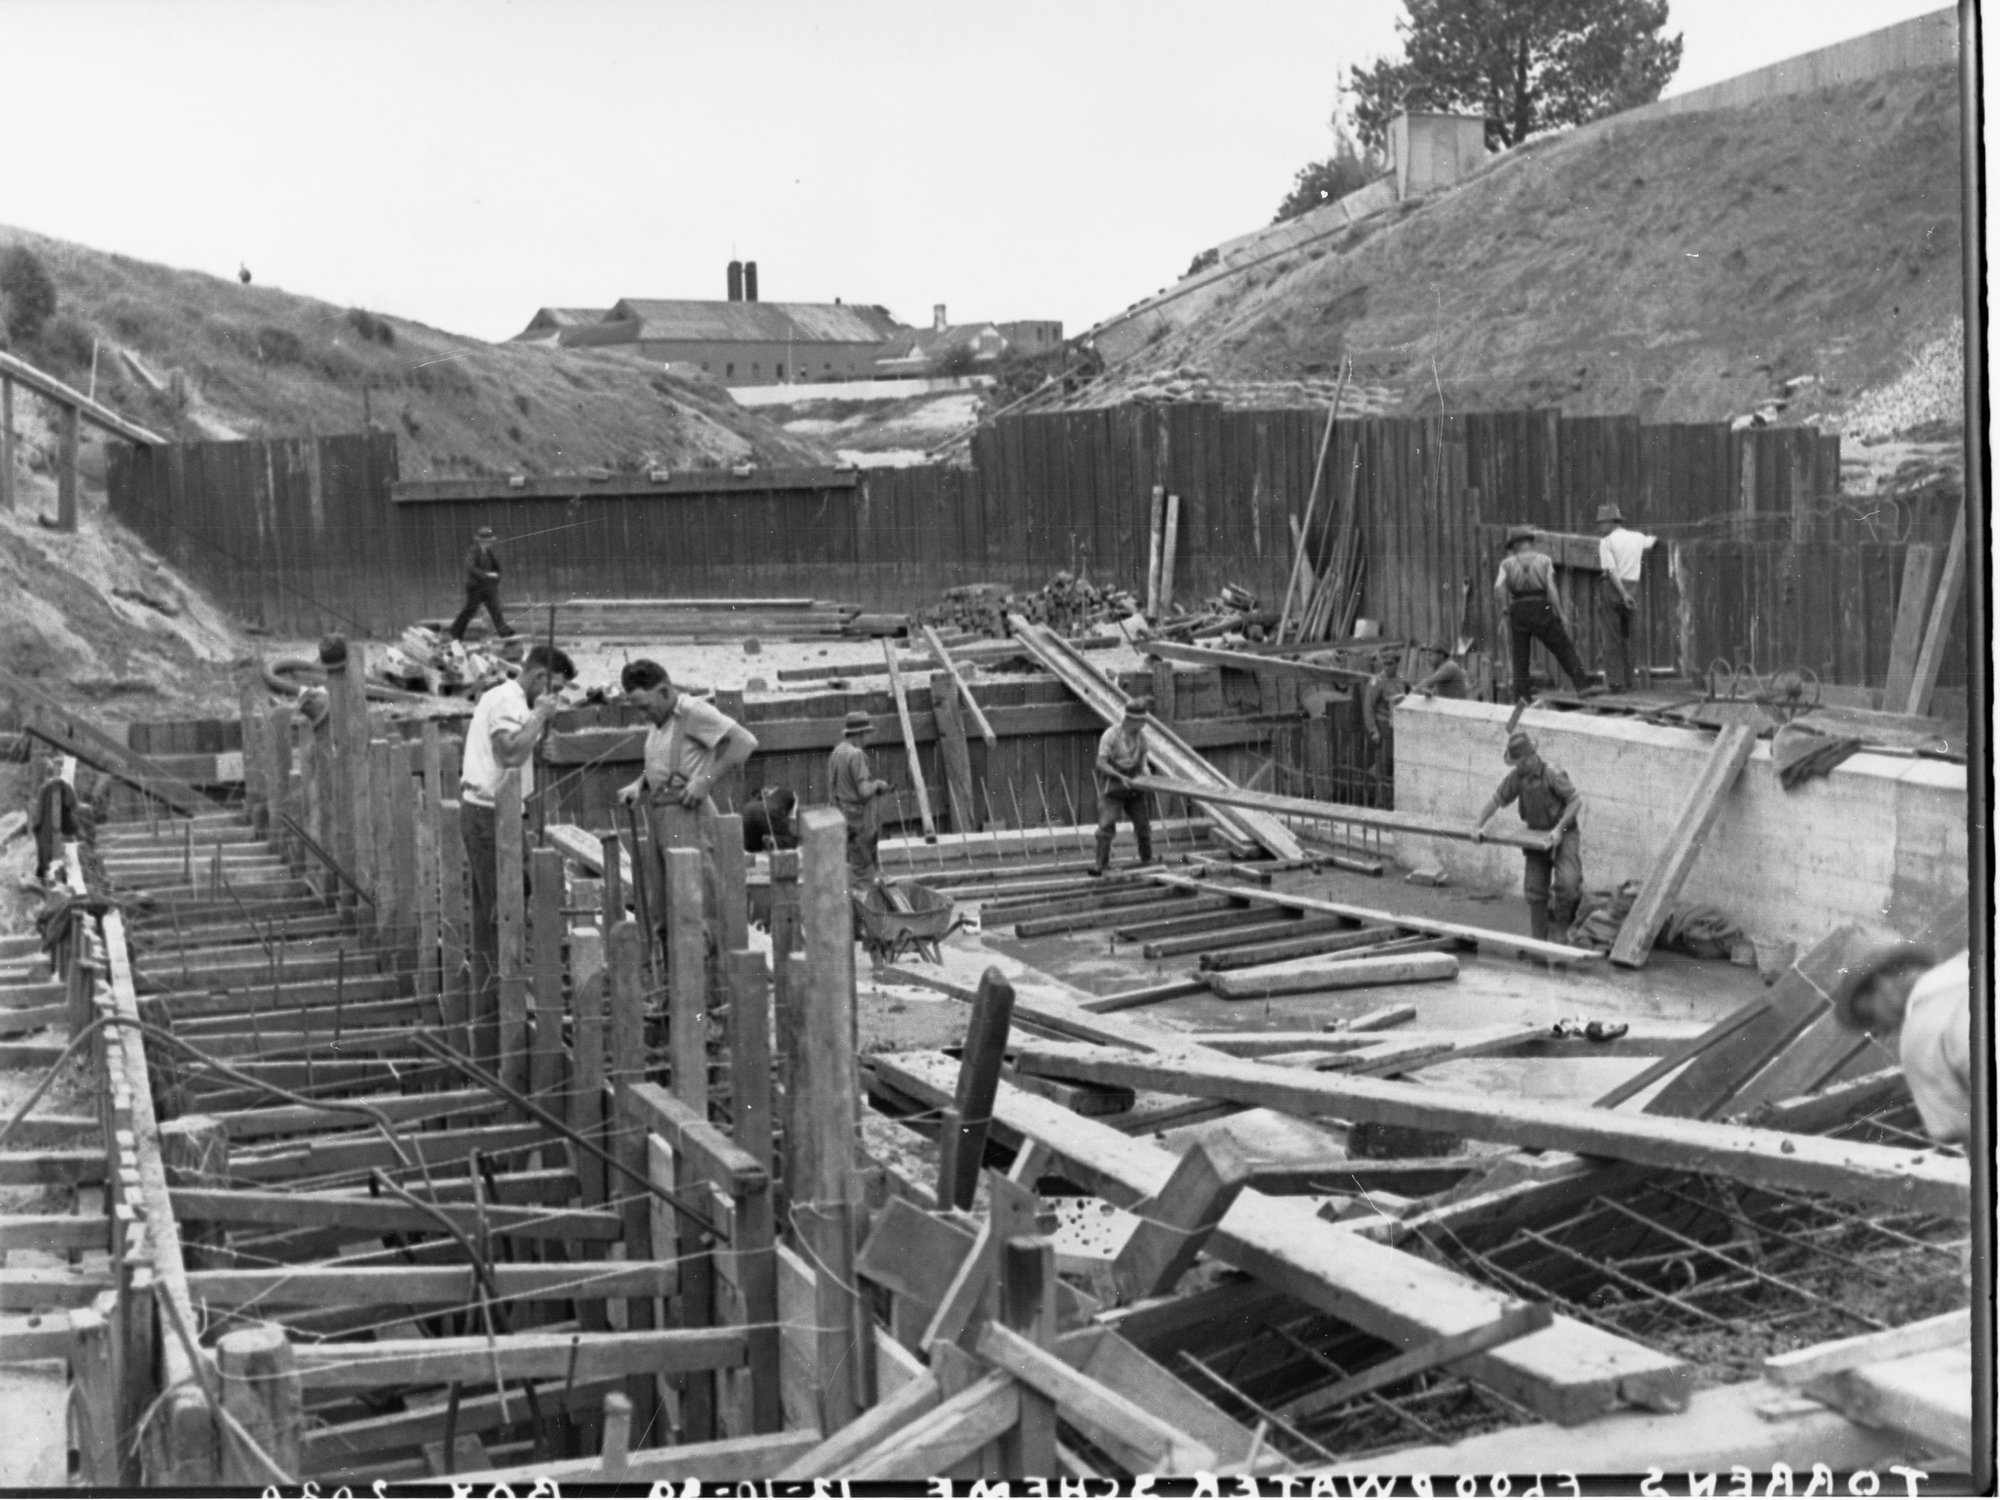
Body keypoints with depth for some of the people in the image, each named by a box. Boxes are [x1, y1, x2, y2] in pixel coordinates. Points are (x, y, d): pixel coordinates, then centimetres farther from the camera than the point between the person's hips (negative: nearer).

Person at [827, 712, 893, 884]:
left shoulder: (836, 752, 7)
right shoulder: (856, 755, -22)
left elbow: (832, 786, 15)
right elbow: (864, 790, -27)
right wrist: (877, 784, -4)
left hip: (844, 815, 10)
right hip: (859, 818, -10)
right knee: (862, 870, -1)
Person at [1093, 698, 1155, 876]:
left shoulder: (1141, 736, 0)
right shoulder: (1111, 735, -17)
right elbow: (1101, 763, -20)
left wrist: (1144, 776, -7)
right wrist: (1121, 777, -28)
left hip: (1133, 783, 5)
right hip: (1112, 785, -5)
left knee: (1143, 824, 10)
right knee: (1106, 825, -14)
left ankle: (1147, 860, 28)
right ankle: (1101, 864, -13)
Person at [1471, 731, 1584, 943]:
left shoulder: (1551, 774, -22)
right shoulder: (1517, 776, -4)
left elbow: (1577, 800, -19)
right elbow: (1496, 800, 4)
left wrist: (1559, 828, -23)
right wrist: (1477, 826, -5)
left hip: (1564, 835, -6)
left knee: (1566, 882, -23)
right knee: (1535, 889, 5)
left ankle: (1560, 927, -3)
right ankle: (1537, 939, 14)